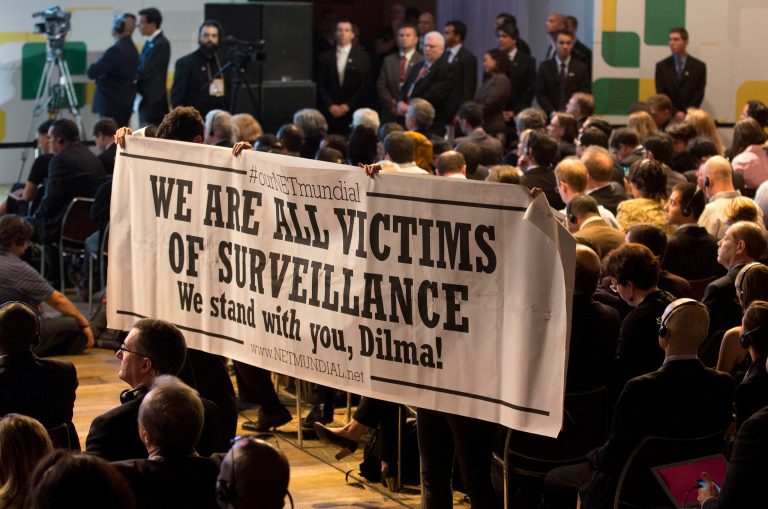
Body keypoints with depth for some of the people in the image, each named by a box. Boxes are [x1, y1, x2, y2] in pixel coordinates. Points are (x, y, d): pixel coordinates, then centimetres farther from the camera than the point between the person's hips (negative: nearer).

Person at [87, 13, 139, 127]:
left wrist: (94, 65, 2)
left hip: (112, 104, -9)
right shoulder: (131, 48, 10)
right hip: (125, 103, 9)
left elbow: (92, 72, -21)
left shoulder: (116, 50, -20)